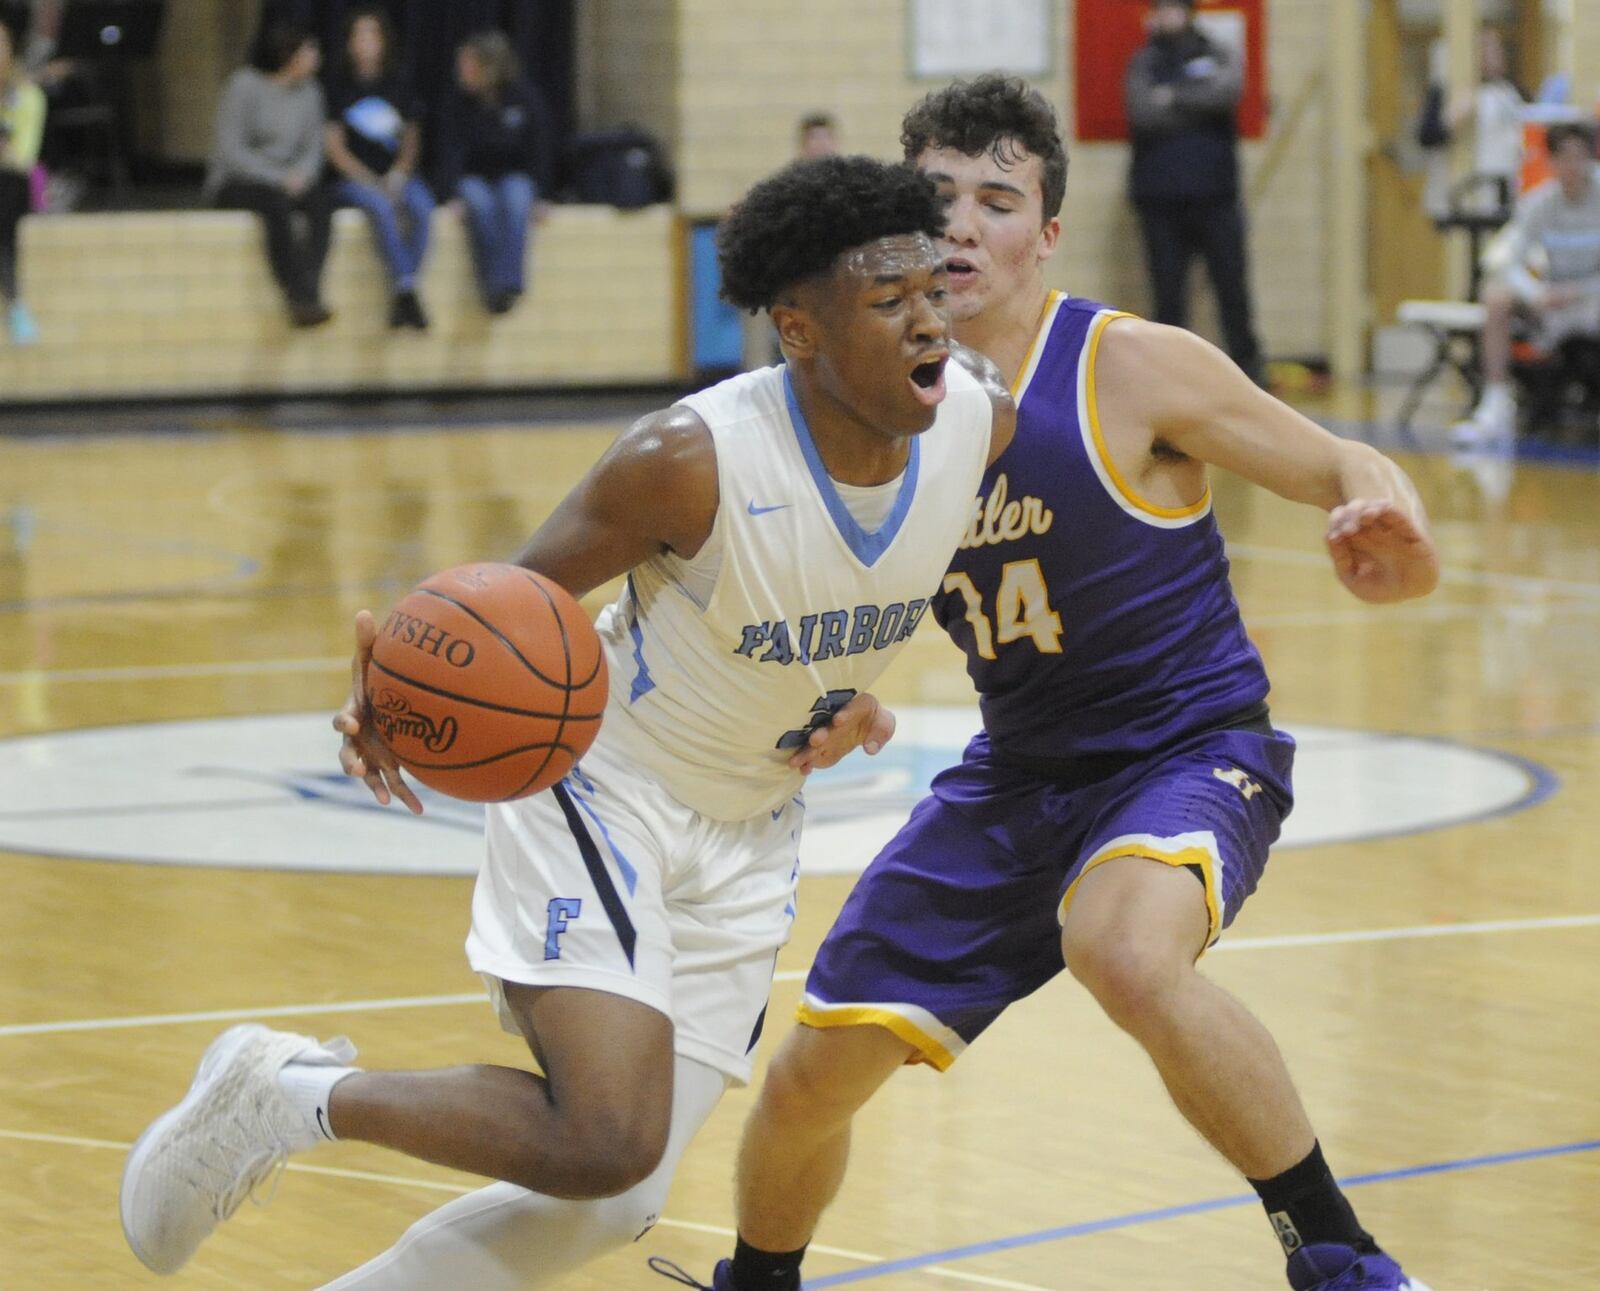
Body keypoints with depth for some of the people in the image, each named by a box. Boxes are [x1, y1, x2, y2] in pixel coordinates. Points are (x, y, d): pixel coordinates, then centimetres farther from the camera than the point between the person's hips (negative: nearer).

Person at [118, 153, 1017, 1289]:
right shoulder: (691, 458, -27)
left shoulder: (980, 423, -12)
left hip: (748, 839, 6)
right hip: (605, 795, -6)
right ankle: (286, 1092, -2)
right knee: (604, 1143, -25)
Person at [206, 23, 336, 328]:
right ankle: (302, 298, -39)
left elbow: (314, 147, 8)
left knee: (321, 200, -28)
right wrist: (279, 179, -21)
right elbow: (230, 149, -15)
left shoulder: (309, 91, 6)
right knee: (277, 203, -37)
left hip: (286, 183, 5)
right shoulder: (246, 85, -11)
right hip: (235, 184, -5)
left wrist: (303, 175, -15)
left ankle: (306, 294, -36)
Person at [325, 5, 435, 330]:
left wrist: (399, 174, -6)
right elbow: (335, 147, -1)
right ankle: (407, 291, -36)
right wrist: (368, 181, -13)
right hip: (353, 178, -2)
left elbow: (411, 140, 14)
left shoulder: (399, 86, 12)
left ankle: (401, 300, -29)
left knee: (421, 204, -30)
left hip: (395, 177, 2)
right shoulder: (340, 88, 3)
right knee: (381, 206, -35)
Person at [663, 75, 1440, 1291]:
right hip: (1017, 769, 6)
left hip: (1190, 747, -5)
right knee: (814, 1072, 6)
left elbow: (1343, 467, -10)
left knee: (1125, 951, -39)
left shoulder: (1133, 369, -15)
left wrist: (1385, 525, -33)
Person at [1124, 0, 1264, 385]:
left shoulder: (1220, 58, 8)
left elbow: (1228, 91, -14)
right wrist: (1200, 107, -9)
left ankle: (1249, 369, 9)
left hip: (1216, 198, 0)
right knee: (1168, 298, 2)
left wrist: (1175, 97, -12)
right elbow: (1143, 114, -11)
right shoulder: (1145, 64, 6)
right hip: (1160, 201, 0)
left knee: (1234, 295, 1)